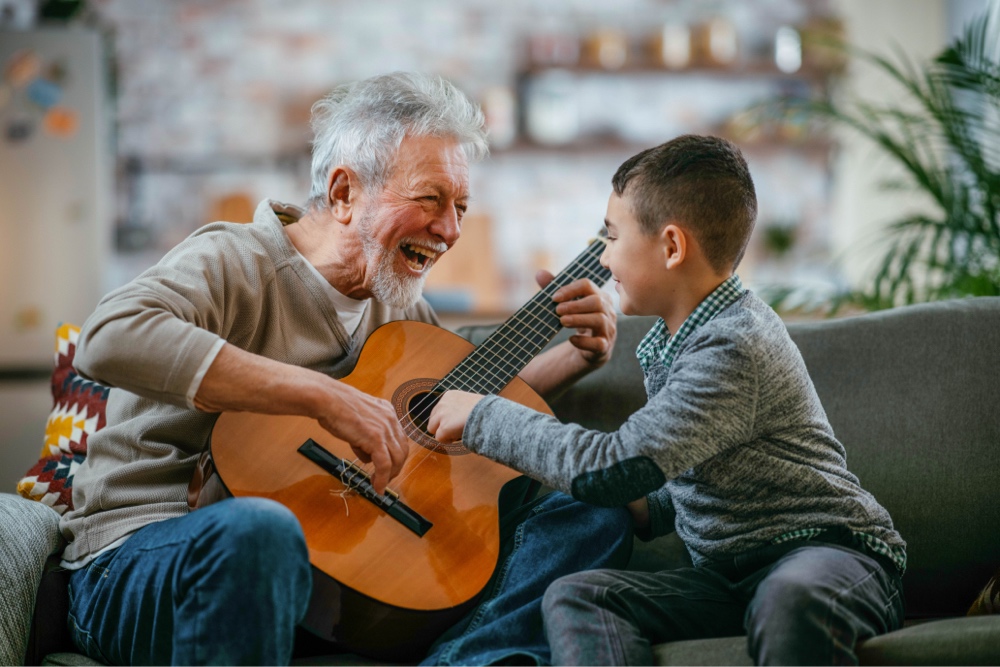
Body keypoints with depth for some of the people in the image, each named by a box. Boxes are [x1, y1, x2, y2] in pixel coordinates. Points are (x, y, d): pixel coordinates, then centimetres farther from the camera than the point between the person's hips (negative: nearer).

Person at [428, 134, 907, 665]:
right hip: (729, 570, 8)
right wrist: (647, 511, 3)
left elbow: (613, 468, -25)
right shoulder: (672, 339, 12)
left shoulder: (736, 347, -19)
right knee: (574, 597, -17)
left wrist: (484, 416, -13)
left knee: (792, 601, -44)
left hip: (825, 548, -8)